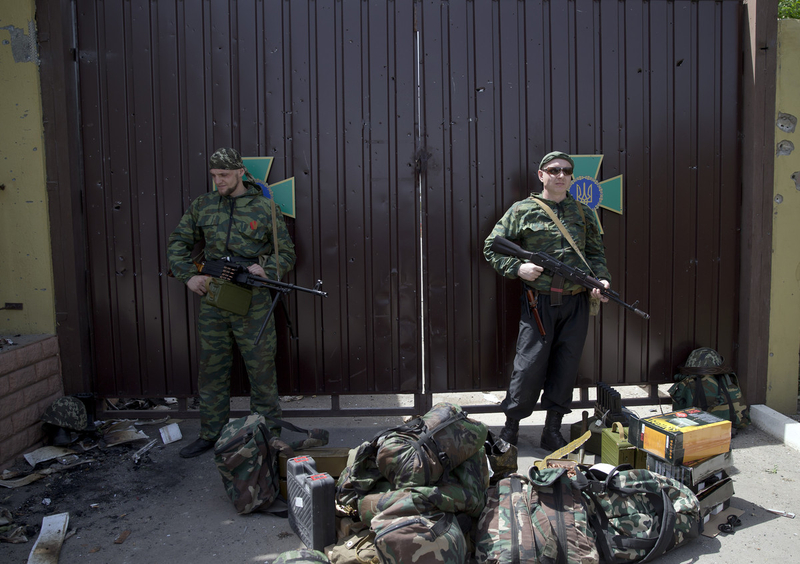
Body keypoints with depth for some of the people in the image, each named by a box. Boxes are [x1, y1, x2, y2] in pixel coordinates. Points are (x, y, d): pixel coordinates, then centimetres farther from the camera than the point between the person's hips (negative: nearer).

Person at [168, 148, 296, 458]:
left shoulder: (265, 208, -2)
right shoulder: (202, 206, 7)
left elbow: (287, 253, 3)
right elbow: (178, 243, 13)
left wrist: (266, 270, -16)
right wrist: (189, 275, -1)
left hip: (253, 304, -3)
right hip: (212, 301, 3)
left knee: (262, 371, 3)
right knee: (212, 371, 13)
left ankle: (268, 434, 18)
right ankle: (211, 433, 28)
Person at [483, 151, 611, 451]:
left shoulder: (583, 213, 13)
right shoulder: (522, 210, 2)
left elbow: (596, 253, 17)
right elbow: (491, 247, 4)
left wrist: (601, 278, -2)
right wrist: (518, 268, -11)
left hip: (576, 304, 4)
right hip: (539, 303, -3)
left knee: (565, 369, 7)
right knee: (529, 367, -4)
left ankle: (552, 431, 21)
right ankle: (511, 426, 14)